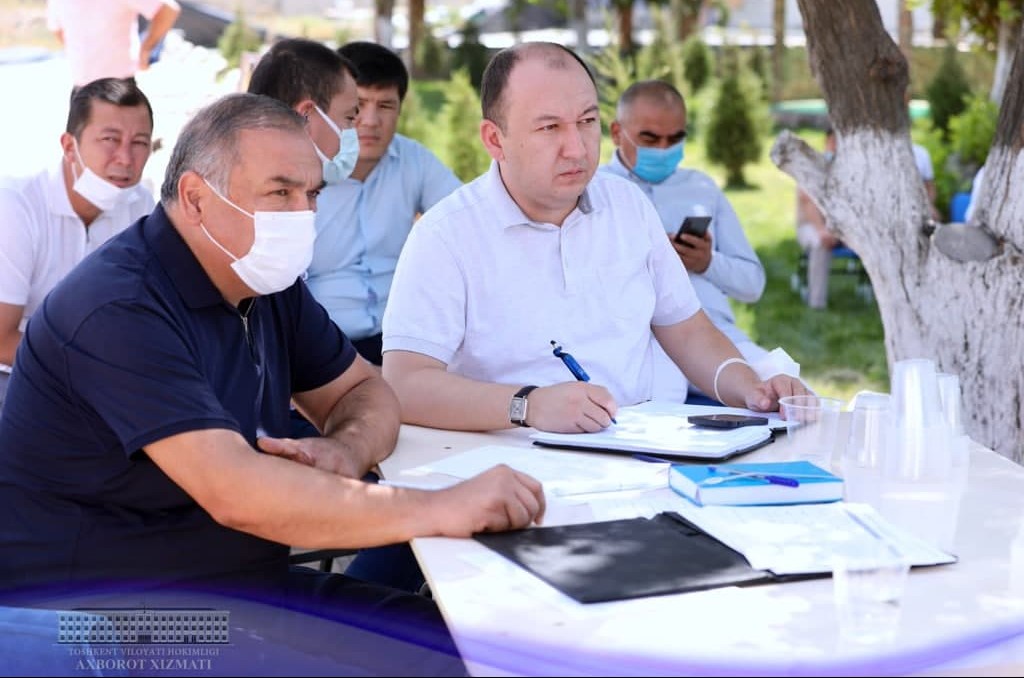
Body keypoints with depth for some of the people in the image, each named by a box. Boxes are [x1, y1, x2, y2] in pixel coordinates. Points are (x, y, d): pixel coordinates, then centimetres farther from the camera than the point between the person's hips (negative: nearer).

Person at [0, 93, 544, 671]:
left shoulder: (267, 283, 6)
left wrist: (343, 452, -10)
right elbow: (234, 492, -32)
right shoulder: (120, 309, -22)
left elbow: (365, 391, 15)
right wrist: (441, 509, -32)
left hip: (249, 588, 8)